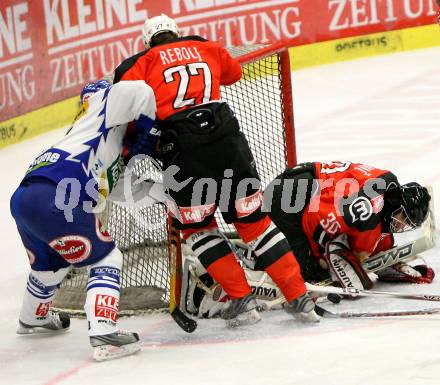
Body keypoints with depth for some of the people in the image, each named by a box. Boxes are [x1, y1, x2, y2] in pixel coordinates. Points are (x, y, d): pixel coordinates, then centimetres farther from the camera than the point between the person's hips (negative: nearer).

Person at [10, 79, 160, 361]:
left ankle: (33, 319, 59)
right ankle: (104, 336, -12)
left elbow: (129, 193, 30)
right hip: (53, 199, -10)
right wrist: (150, 136, 8)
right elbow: (139, 93, -4)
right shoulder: (102, 108, 13)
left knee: (52, 264, 35)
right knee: (107, 259, 1)